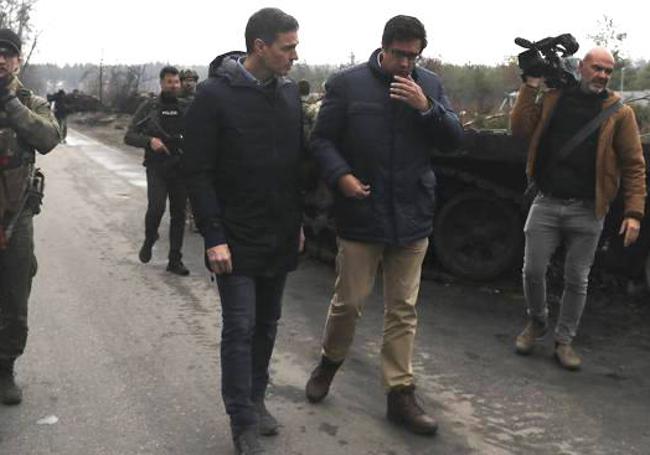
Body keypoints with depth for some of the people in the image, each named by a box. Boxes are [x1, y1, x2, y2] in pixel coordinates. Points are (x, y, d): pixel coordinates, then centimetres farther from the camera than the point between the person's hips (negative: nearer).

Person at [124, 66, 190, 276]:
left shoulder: (186, 107, 8)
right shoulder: (149, 107, 2)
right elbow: (129, 136, 1)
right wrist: (149, 141, -17)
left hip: (181, 168, 3)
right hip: (157, 167, -2)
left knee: (178, 213, 4)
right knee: (156, 207, -18)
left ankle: (175, 260, 13)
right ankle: (149, 241, 13)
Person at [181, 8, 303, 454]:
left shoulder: (290, 91, 6)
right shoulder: (214, 94, -11)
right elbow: (198, 172, -12)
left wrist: (298, 221, 11)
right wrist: (214, 237, -16)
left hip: (281, 237, 5)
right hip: (237, 238, -5)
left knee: (267, 324, 14)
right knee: (240, 328, -1)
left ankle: (256, 398, 30)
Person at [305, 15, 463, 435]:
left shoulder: (430, 85, 7)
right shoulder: (347, 83, -3)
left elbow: (455, 138, 3)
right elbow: (321, 139, -2)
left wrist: (427, 108, -13)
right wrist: (341, 176, -18)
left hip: (413, 217, 3)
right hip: (360, 214, -3)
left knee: (403, 309, 9)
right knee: (349, 301, 5)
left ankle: (401, 394, 19)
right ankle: (330, 362, 34)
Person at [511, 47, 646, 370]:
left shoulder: (619, 112, 0)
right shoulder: (553, 98, 6)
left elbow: (634, 165, -2)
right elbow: (521, 131, 0)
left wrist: (634, 212, -10)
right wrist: (530, 88, -5)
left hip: (587, 211, -1)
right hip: (547, 204, 1)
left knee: (577, 280, 8)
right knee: (533, 271, 4)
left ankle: (564, 340, 24)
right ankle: (536, 322, 31)